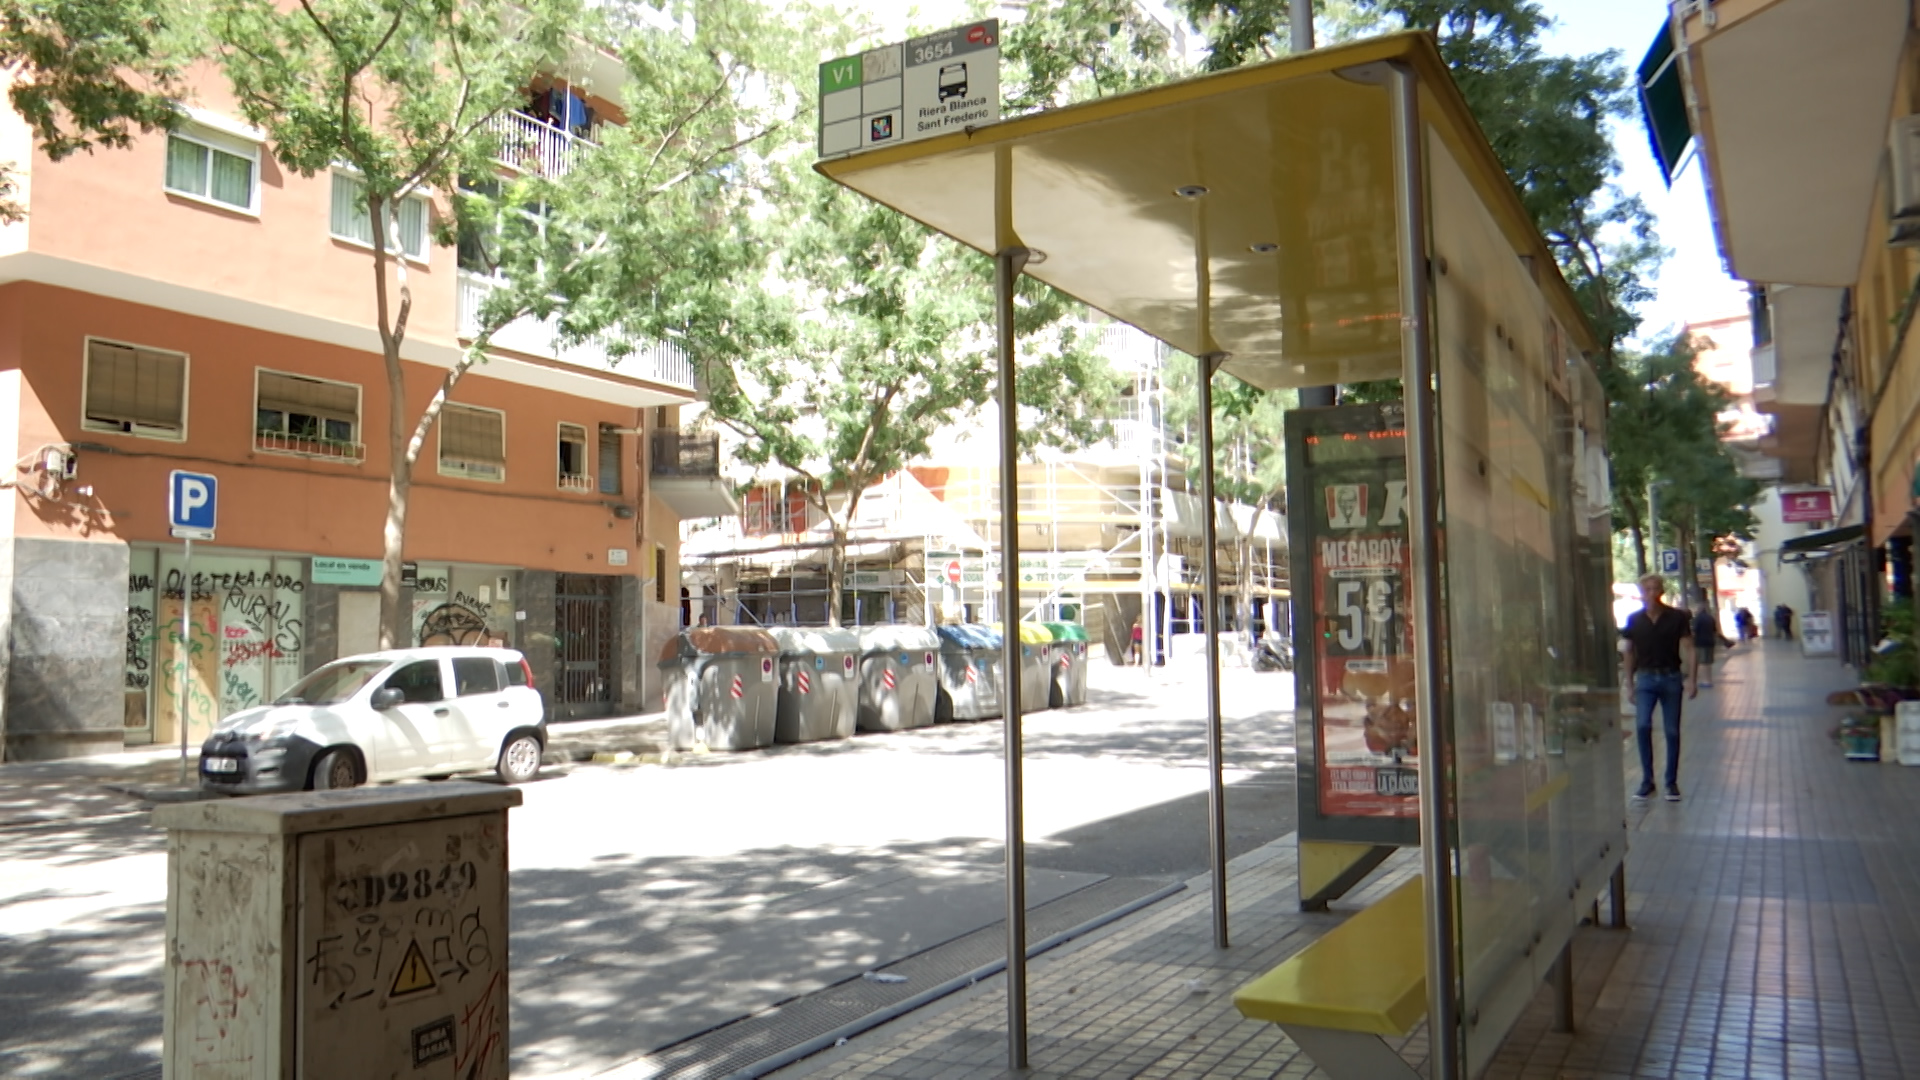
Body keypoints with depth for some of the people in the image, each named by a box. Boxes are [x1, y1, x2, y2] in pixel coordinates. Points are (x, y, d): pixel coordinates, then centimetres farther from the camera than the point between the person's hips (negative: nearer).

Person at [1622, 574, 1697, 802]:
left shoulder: (1677, 617, -2)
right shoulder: (1634, 620, 4)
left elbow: (1688, 649, -5)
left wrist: (1691, 678, -16)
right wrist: (1630, 684, 11)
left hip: (1671, 678, -1)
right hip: (1645, 678, 1)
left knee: (1672, 731, 5)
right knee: (1642, 726, -14)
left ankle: (1672, 782, 17)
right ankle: (1647, 780, -3)